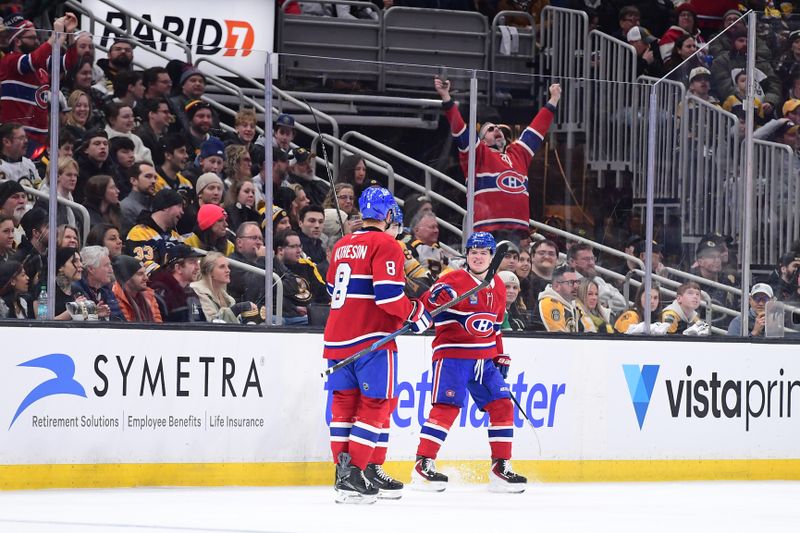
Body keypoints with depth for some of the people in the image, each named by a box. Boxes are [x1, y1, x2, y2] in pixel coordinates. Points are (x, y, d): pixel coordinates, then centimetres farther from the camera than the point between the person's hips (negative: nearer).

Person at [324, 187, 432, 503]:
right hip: (371, 336, -7)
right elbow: (389, 294, -17)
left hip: (337, 335, 7)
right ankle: (354, 473, -9)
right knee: (376, 403, -2)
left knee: (344, 402, 11)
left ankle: (344, 469, 12)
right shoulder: (385, 245, -8)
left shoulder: (342, 246, 15)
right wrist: (416, 313, -2)